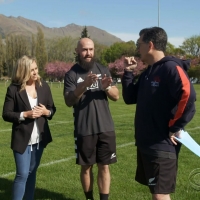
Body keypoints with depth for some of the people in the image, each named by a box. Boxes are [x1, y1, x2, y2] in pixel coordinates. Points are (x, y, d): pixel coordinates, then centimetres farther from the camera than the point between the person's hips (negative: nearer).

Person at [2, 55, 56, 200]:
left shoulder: (44, 86, 3)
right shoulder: (14, 89, -9)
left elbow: (52, 109, 11)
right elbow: (6, 114, -8)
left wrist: (46, 112, -11)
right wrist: (25, 114, -20)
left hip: (39, 138, 4)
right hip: (22, 139, -4)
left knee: (32, 172, 14)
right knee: (22, 174, -6)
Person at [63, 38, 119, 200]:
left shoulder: (103, 70, 5)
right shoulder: (72, 74, -2)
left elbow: (116, 96, 4)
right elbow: (69, 101, -13)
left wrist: (107, 87, -18)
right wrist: (83, 85, -29)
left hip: (106, 128, 2)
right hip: (84, 130, -1)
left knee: (104, 167, 6)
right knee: (86, 167, 11)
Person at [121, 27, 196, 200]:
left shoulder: (170, 68, -15)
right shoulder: (147, 73, 13)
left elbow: (187, 96, -29)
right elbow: (130, 98, 17)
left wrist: (175, 127, -21)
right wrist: (128, 72, 7)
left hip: (162, 145, -9)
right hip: (145, 143, 9)